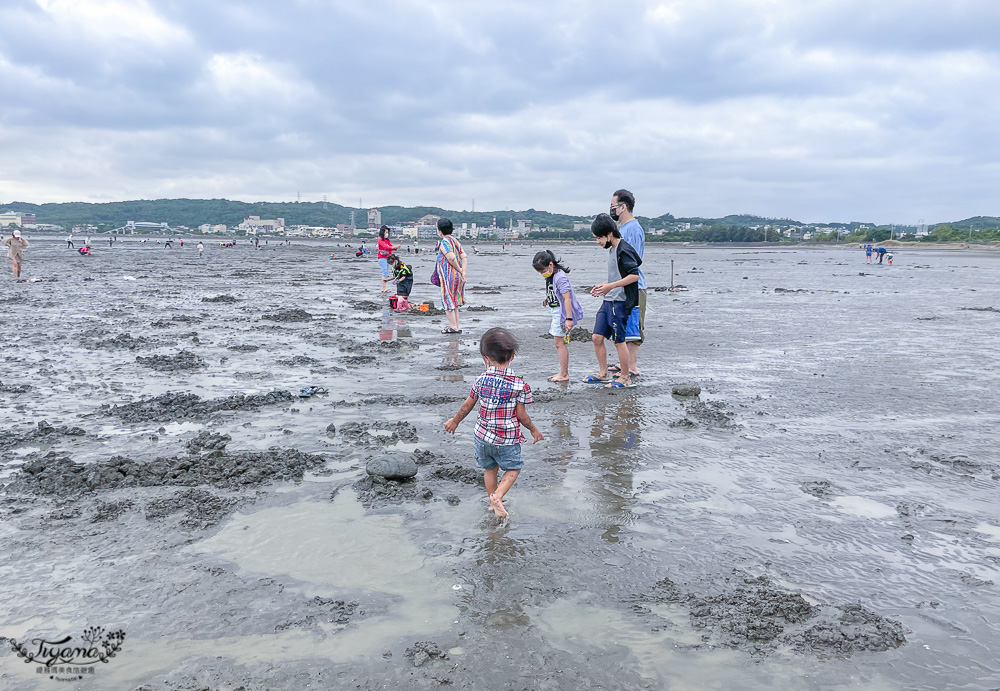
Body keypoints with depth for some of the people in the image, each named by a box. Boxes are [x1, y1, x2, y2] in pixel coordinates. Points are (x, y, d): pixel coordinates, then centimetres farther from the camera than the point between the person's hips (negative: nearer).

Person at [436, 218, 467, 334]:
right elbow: (463, 256, 6)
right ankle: (456, 326, 20)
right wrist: (463, 271, -1)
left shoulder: (444, 242, -14)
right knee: (454, 302, 16)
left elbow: (451, 257, -26)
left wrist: (459, 269, -12)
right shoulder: (455, 241, 12)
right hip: (457, 276, 9)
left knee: (448, 301, 0)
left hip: (449, 276, -9)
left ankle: (453, 327, 2)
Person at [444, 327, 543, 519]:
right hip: (508, 439, -3)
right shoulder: (519, 385, -14)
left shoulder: (481, 380, -8)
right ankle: (497, 495, -5)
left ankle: (492, 501, 32)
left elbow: (467, 405, 3)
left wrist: (455, 421, 20)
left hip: (483, 436, 3)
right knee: (513, 468, 16)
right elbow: (521, 415, -9)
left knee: (489, 468, 22)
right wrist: (534, 430, 9)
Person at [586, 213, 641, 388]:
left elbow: (634, 275, -20)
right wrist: (603, 285, 11)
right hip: (608, 301, 9)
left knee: (619, 340, -3)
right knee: (597, 337, 8)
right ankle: (603, 374, 20)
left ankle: (625, 379, 8)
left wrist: (610, 286, -21)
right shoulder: (611, 249, 15)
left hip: (620, 302, -9)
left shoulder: (624, 250, -14)